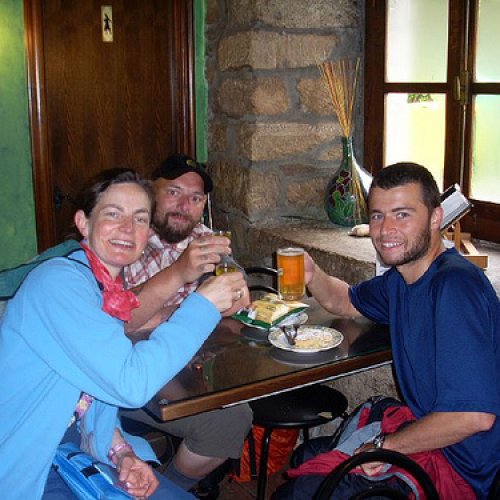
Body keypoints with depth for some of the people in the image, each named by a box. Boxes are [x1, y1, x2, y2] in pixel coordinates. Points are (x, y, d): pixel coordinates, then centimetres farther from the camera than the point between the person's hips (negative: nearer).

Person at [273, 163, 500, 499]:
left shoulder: (454, 286, -28)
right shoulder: (401, 279, 4)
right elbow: (347, 302, 24)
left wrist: (385, 445, -20)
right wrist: (313, 275, 0)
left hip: (458, 465, -9)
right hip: (424, 426, 9)